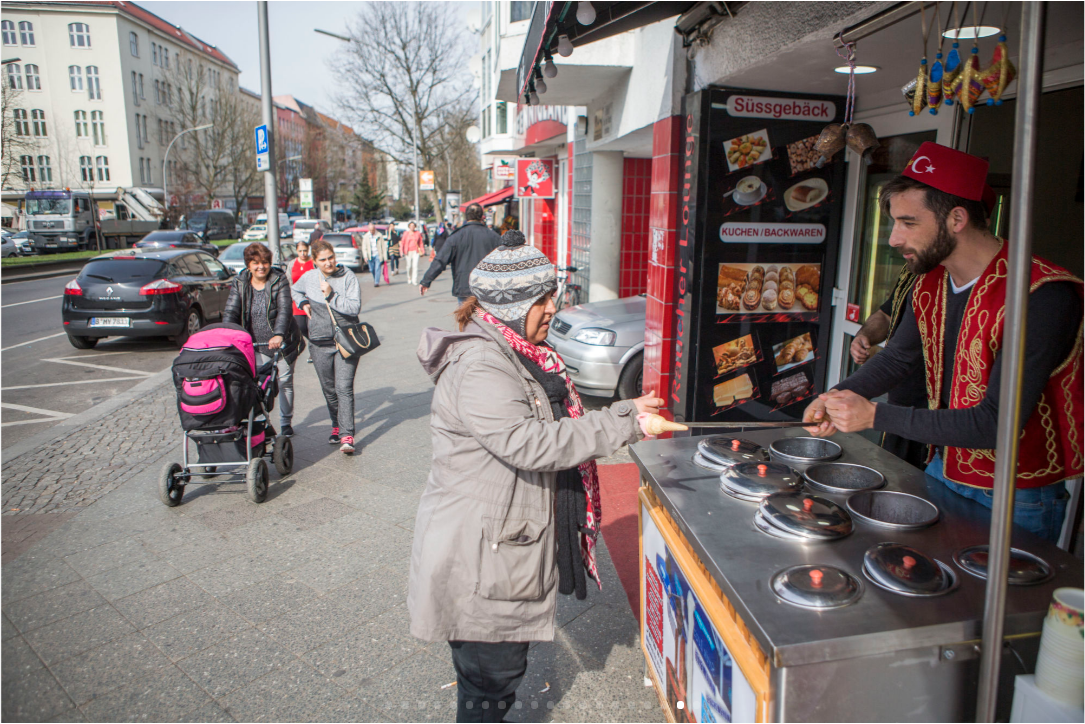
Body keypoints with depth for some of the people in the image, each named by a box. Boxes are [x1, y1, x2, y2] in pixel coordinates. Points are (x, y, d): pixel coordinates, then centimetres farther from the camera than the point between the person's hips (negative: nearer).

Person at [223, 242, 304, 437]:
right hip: (257, 345, 1)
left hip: (282, 343, -1)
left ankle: (285, 422, 25)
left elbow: (284, 310, -22)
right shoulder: (239, 283, -1)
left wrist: (279, 335, -38)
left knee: (285, 382, 9)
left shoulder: (279, 280, -10)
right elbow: (230, 311, -10)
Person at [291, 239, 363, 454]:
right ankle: (337, 425, 30)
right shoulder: (308, 278, 5)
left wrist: (331, 295, -21)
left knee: (344, 388, -12)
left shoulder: (348, 277, -6)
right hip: (320, 342, 4)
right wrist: (303, 303, 9)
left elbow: (354, 307, -15)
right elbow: (296, 291, 28)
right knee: (328, 389, 12)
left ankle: (347, 436, -13)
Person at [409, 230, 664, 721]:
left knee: (504, 667, 24)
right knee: (492, 674, 7)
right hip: (478, 557, -10)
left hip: (507, 546, 10)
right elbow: (530, 443, -32)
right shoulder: (479, 367, -24)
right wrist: (624, 427, -28)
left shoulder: (522, 355, 11)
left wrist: (625, 411, 5)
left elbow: (560, 422, 17)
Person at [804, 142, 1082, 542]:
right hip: (941, 472, 7)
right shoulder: (928, 285, -2)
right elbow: (897, 358, 12)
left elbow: (996, 423, -28)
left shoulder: (1043, 295, -26)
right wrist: (837, 396, -7)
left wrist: (876, 415, -29)